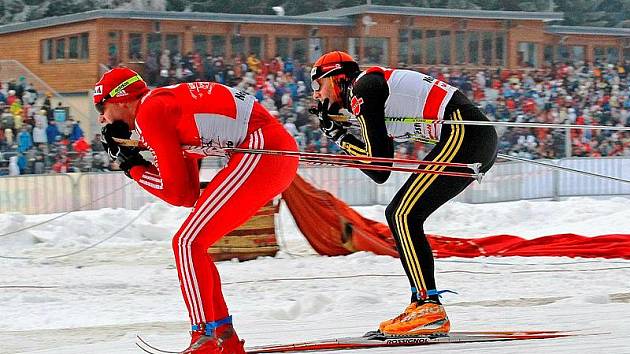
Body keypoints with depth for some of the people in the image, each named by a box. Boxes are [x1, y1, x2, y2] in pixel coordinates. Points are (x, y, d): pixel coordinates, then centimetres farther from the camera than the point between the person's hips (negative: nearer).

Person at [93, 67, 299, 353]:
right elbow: (190, 195, 18)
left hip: (260, 151, -10)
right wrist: (135, 158, 14)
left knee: (187, 243, -7)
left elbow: (179, 193, -6)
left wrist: (133, 168, 8)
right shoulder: (171, 103, 23)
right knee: (192, 244, 14)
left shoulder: (150, 111, -6)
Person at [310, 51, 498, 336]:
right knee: (397, 214, 13)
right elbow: (381, 165, 18)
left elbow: (380, 170, -8)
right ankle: (421, 303, 10)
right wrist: (337, 133, 15)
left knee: (403, 216, -10)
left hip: (463, 132, -10)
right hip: (480, 142, 10)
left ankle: (430, 308, -16)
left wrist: (340, 137, 3)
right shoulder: (376, 84, 23)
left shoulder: (362, 86, -5)